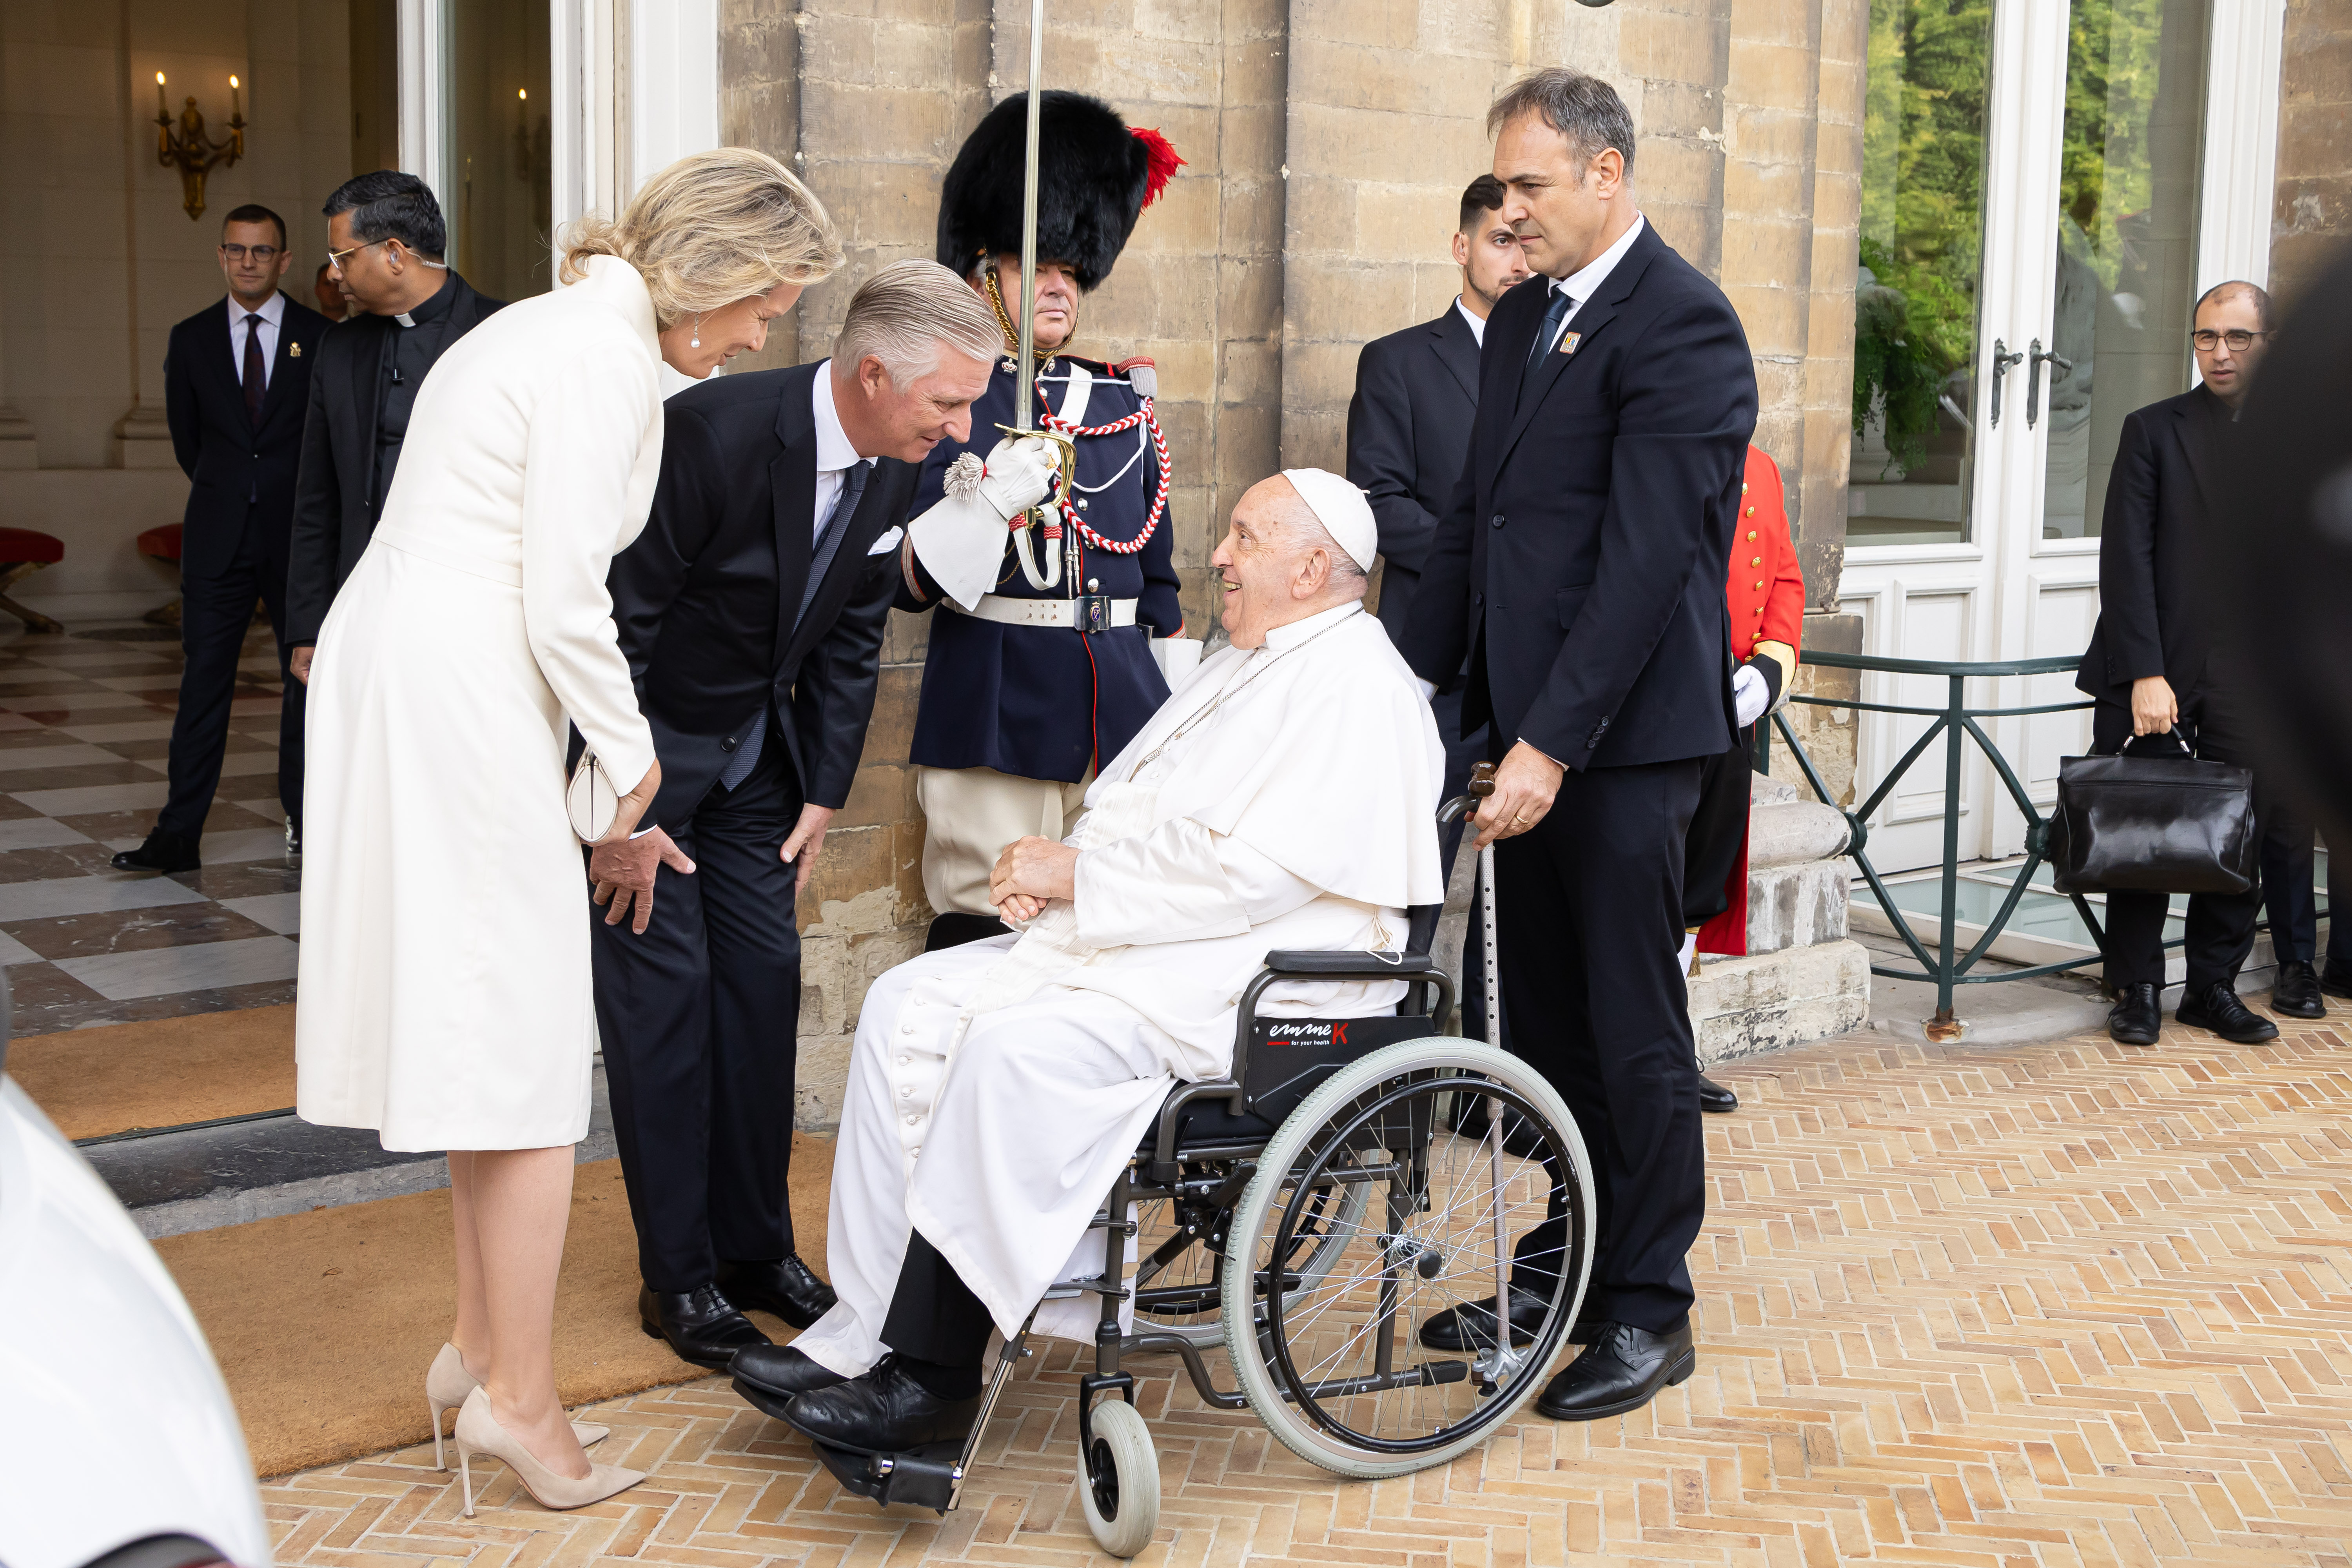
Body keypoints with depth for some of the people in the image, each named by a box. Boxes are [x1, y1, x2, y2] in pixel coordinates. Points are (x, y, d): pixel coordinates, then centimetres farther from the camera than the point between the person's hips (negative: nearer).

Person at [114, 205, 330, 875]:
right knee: (204, 678, -3)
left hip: (299, 536, -1)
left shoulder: (320, 339, 1)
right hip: (218, 537, 1)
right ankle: (180, 833, -4)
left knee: (308, 674, 6)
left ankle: (305, 814, 17)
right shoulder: (192, 339, 7)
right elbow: (186, 436, 17)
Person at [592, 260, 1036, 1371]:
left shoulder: (893, 469, -7)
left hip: (754, 751, 7)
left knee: (764, 976, 5)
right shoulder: (717, 433, -29)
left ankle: (755, 1247, 17)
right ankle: (680, 1276, 5)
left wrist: (824, 792, 3)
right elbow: (617, 620, -23)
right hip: (643, 739, -6)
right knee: (663, 986, -5)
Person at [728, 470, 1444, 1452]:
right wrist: (1051, 874, -1)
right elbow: (1133, 819, 21)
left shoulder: (1352, 683, -10)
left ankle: (933, 1372, -20)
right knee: (908, 1004, -4)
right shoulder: (1240, 669, 22)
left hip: (1256, 985, -10)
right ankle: (865, 1332, -7)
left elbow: (1258, 871, -21)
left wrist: (1076, 875, -14)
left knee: (1016, 1047, -30)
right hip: (1144, 947, 10)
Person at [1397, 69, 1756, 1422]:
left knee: (1636, 1030, 1)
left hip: (1623, 736, -8)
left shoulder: (1681, 323, -13)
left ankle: (1650, 1311, 14)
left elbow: (1647, 557, -19)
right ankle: (1572, 1260, 29)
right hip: (1533, 725, 8)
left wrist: (1553, 743, -22)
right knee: (1549, 1017, 15)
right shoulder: (1526, 318, 15)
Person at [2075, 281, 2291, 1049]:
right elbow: (2127, 559, -5)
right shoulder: (2153, 430, 2)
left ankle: (2214, 986, 20)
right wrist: (2145, 674, -14)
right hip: (2159, 673, -2)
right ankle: (2136, 991, 15)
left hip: (2254, 677, 2)